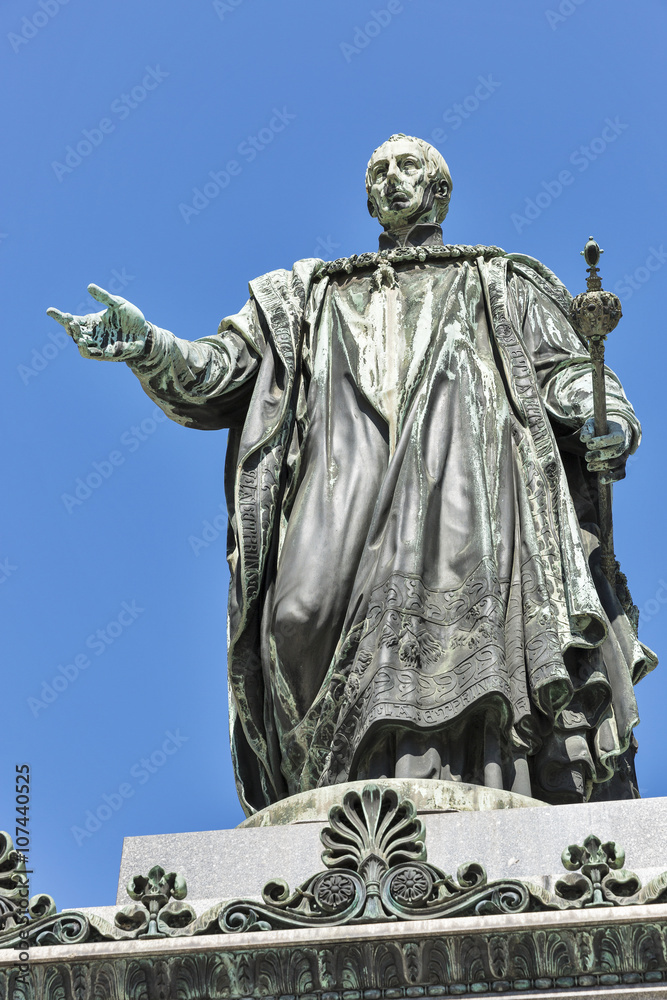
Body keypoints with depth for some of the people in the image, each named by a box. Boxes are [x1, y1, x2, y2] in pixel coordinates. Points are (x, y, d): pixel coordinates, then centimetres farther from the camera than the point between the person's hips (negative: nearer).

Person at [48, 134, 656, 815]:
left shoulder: (499, 284, 29)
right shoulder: (311, 296, 32)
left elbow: (564, 371, 16)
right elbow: (217, 375, 21)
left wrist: (606, 416, -7)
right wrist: (147, 346, 1)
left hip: (461, 467, -2)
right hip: (345, 472, 2)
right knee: (309, 607, -23)